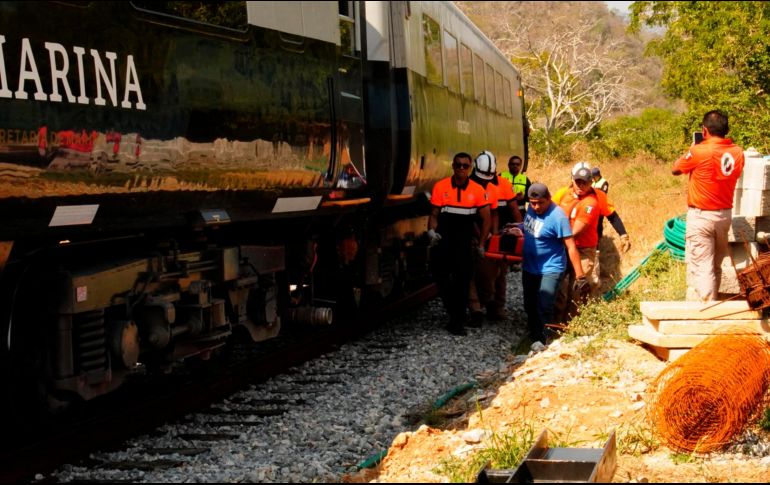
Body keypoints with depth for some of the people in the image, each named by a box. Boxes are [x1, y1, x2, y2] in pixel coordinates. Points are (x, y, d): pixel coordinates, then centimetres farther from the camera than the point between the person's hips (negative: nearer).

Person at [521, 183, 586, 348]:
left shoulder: (557, 216, -23)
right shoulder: (531, 209, -1)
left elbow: (571, 246, -23)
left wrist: (579, 275, -24)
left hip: (550, 270, -7)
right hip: (529, 268, 7)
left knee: (544, 308, -13)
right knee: (530, 306, 16)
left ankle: (543, 341, -3)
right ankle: (534, 337, 32)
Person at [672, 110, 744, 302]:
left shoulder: (699, 151, -18)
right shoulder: (737, 152, -1)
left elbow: (675, 170, -3)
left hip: (701, 216, -6)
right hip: (725, 214, 6)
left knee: (701, 267, -4)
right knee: (715, 266, 18)